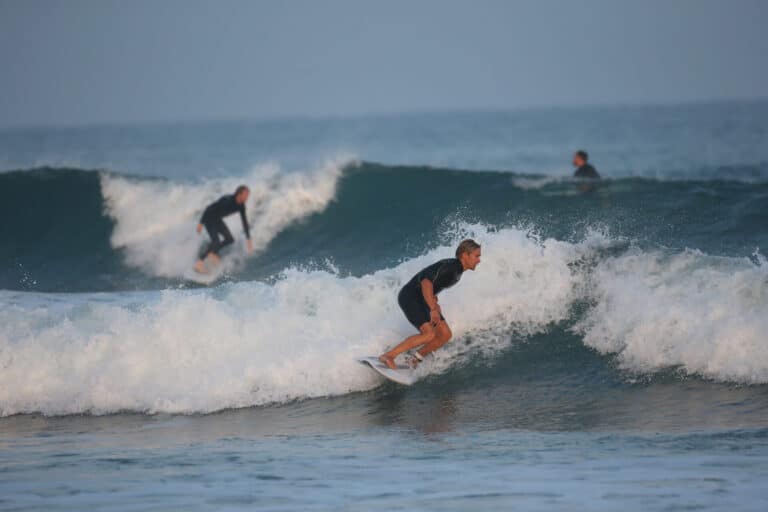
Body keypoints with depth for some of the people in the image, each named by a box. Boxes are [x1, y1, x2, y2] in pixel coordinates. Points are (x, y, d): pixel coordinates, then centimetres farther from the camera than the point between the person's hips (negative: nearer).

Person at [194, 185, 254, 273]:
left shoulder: (241, 206, -9)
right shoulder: (227, 200, -32)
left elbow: (244, 222, 1)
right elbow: (209, 208, -28)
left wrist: (249, 239, 2)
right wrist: (201, 223, -26)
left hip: (217, 219, 8)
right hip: (209, 218, -8)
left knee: (230, 239, 0)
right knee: (215, 241, -21)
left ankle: (212, 253, 20)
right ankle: (199, 263, -17)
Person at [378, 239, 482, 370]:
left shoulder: (458, 271, 10)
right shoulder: (449, 266, -21)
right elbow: (426, 281, -33)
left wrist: (434, 302, 13)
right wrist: (433, 309, -37)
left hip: (422, 300, 10)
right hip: (409, 297, -10)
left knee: (445, 334, 0)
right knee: (429, 334, -24)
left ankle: (415, 360, 8)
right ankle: (388, 356, -21)